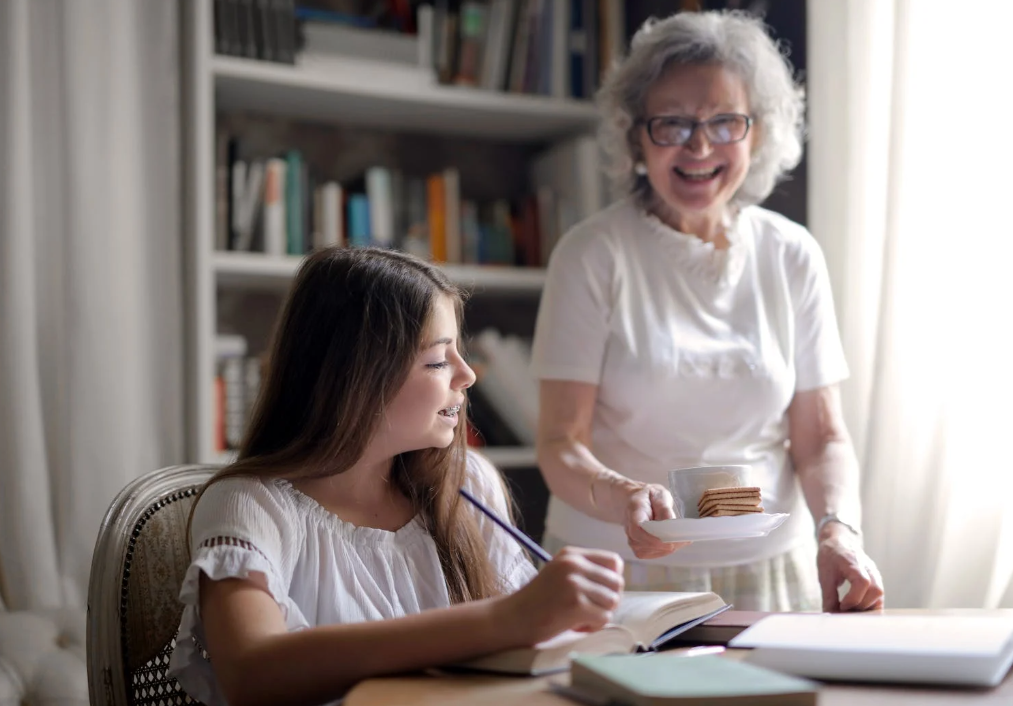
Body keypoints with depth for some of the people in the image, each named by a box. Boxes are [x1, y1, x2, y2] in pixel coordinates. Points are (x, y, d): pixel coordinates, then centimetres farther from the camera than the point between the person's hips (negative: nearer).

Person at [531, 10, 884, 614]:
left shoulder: (793, 256, 6)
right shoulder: (592, 254, -3)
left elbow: (821, 436, 7)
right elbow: (562, 445, -7)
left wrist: (839, 530, -12)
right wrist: (621, 497, -27)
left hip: (769, 575, 2)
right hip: (619, 576, -2)